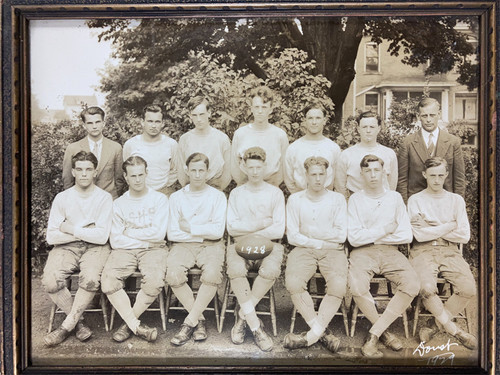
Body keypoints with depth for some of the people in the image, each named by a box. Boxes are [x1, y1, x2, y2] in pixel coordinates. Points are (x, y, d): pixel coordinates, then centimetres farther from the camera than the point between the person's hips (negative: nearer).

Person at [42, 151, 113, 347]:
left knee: (90, 279, -32)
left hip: (95, 247, -2)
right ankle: (78, 322, -4)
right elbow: (51, 236, -3)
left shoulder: (104, 198, -1)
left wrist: (71, 229, -6)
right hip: (66, 248, 2)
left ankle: (67, 325, -10)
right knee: (50, 281, -26)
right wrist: (85, 231, -8)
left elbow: (102, 236, -11)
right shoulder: (62, 198, 5)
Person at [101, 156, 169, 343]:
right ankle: (137, 326, -14)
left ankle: (129, 323, -6)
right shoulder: (119, 204, 12)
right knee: (108, 280, -26)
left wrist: (129, 232, 1)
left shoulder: (159, 199, 6)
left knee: (155, 282, -31)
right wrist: (145, 236, -4)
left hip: (153, 249, -2)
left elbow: (158, 234, -6)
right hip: (124, 250, 2)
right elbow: (115, 240, 2)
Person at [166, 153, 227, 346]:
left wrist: (189, 227, -4)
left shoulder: (217, 196, 6)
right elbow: (172, 234, 2)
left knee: (212, 274, -33)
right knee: (173, 275, -29)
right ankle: (199, 319, -9)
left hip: (211, 245, -1)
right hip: (182, 245, 2)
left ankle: (189, 322, -16)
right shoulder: (176, 197, 11)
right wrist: (203, 232, -3)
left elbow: (217, 231, -5)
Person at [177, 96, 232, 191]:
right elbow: (181, 171, 11)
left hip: (215, 189, -1)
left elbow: (227, 172, 4)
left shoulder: (222, 138, 2)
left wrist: (218, 191, -3)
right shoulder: (184, 139, 7)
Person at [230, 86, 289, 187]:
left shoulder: (280, 134, 0)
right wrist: (243, 185, 2)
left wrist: (274, 186, 1)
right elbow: (234, 164, 6)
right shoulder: (240, 133, 0)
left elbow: (284, 164, 6)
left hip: (271, 188, 0)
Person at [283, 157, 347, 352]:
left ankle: (311, 335, -16)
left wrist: (309, 233, -1)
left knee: (338, 286, -28)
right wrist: (321, 241, -6)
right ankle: (321, 332, -15)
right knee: (293, 283, -29)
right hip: (303, 250, 0)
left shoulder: (337, 199, 9)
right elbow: (292, 236, 0)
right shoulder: (295, 199, 9)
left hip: (332, 251, 0)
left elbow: (340, 235, 0)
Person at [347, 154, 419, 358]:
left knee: (412, 284, -26)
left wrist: (370, 235, -2)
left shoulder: (395, 197, 12)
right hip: (363, 252, -2)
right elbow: (354, 238, -6)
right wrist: (385, 230, -4)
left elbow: (406, 236, 2)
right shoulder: (355, 199, 6)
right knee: (357, 287, -32)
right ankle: (384, 331, -6)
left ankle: (374, 334, -17)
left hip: (390, 252, 2)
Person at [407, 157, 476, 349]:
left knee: (468, 288, -25)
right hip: (423, 250, -2)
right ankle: (454, 330, -6)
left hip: (450, 250, 3)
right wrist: (448, 226, 1)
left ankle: (437, 324, -1)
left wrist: (431, 228, -2)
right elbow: (419, 235, -7)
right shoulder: (415, 200, 6)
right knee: (427, 288, -32)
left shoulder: (456, 200, 14)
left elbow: (464, 235, 3)